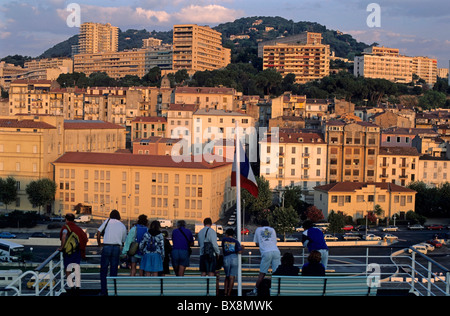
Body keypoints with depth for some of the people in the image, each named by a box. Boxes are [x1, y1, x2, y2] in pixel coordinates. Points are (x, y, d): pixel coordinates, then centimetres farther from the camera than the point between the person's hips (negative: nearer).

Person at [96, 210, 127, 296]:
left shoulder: (108, 221, 6)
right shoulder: (123, 226, 13)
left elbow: (98, 232, 3)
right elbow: (124, 241, 14)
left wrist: (99, 243, 14)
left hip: (106, 247, -2)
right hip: (117, 248, 2)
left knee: (103, 270, 6)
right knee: (114, 270, 10)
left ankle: (103, 291, 3)